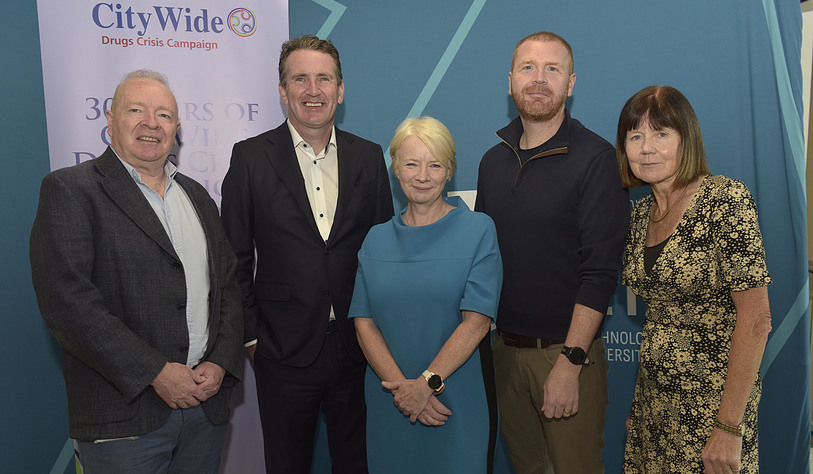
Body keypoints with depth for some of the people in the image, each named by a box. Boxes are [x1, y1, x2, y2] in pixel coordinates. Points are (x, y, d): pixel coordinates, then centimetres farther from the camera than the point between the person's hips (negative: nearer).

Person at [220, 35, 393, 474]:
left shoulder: (369, 157, 4)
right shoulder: (251, 157, -3)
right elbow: (235, 257, -1)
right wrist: (250, 334, -4)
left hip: (357, 348, 2)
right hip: (284, 350, -2)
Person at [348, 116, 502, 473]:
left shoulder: (477, 229, -4)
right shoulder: (377, 239, 5)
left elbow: (477, 321, -11)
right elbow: (364, 323, -1)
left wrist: (426, 382, -15)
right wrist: (401, 387, -13)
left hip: (454, 401, -3)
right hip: (388, 403, 3)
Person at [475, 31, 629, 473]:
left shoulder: (595, 158, -10)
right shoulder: (493, 160, 8)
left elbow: (600, 270, -16)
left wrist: (569, 362, -19)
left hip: (567, 352, -5)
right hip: (504, 349, 5)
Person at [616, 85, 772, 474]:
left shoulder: (725, 199, -15)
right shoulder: (641, 214, 6)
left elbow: (756, 318, -19)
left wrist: (729, 427, -20)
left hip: (712, 399, -6)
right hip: (654, 396, 6)